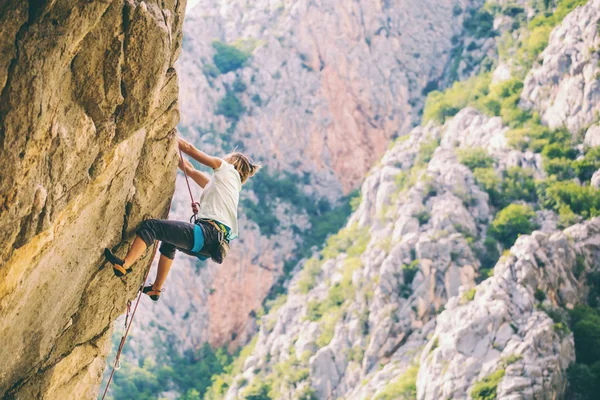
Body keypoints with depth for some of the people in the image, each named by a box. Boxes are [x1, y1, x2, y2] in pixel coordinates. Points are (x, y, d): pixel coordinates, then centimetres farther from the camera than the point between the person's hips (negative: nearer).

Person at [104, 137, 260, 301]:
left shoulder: (229, 170, 9)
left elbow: (190, 148, 10)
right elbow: (190, 170, 34)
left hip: (208, 233, -10)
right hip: (212, 243, 10)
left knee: (150, 226, -11)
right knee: (169, 242, 34)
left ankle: (124, 265, -26)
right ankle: (155, 289, 36)